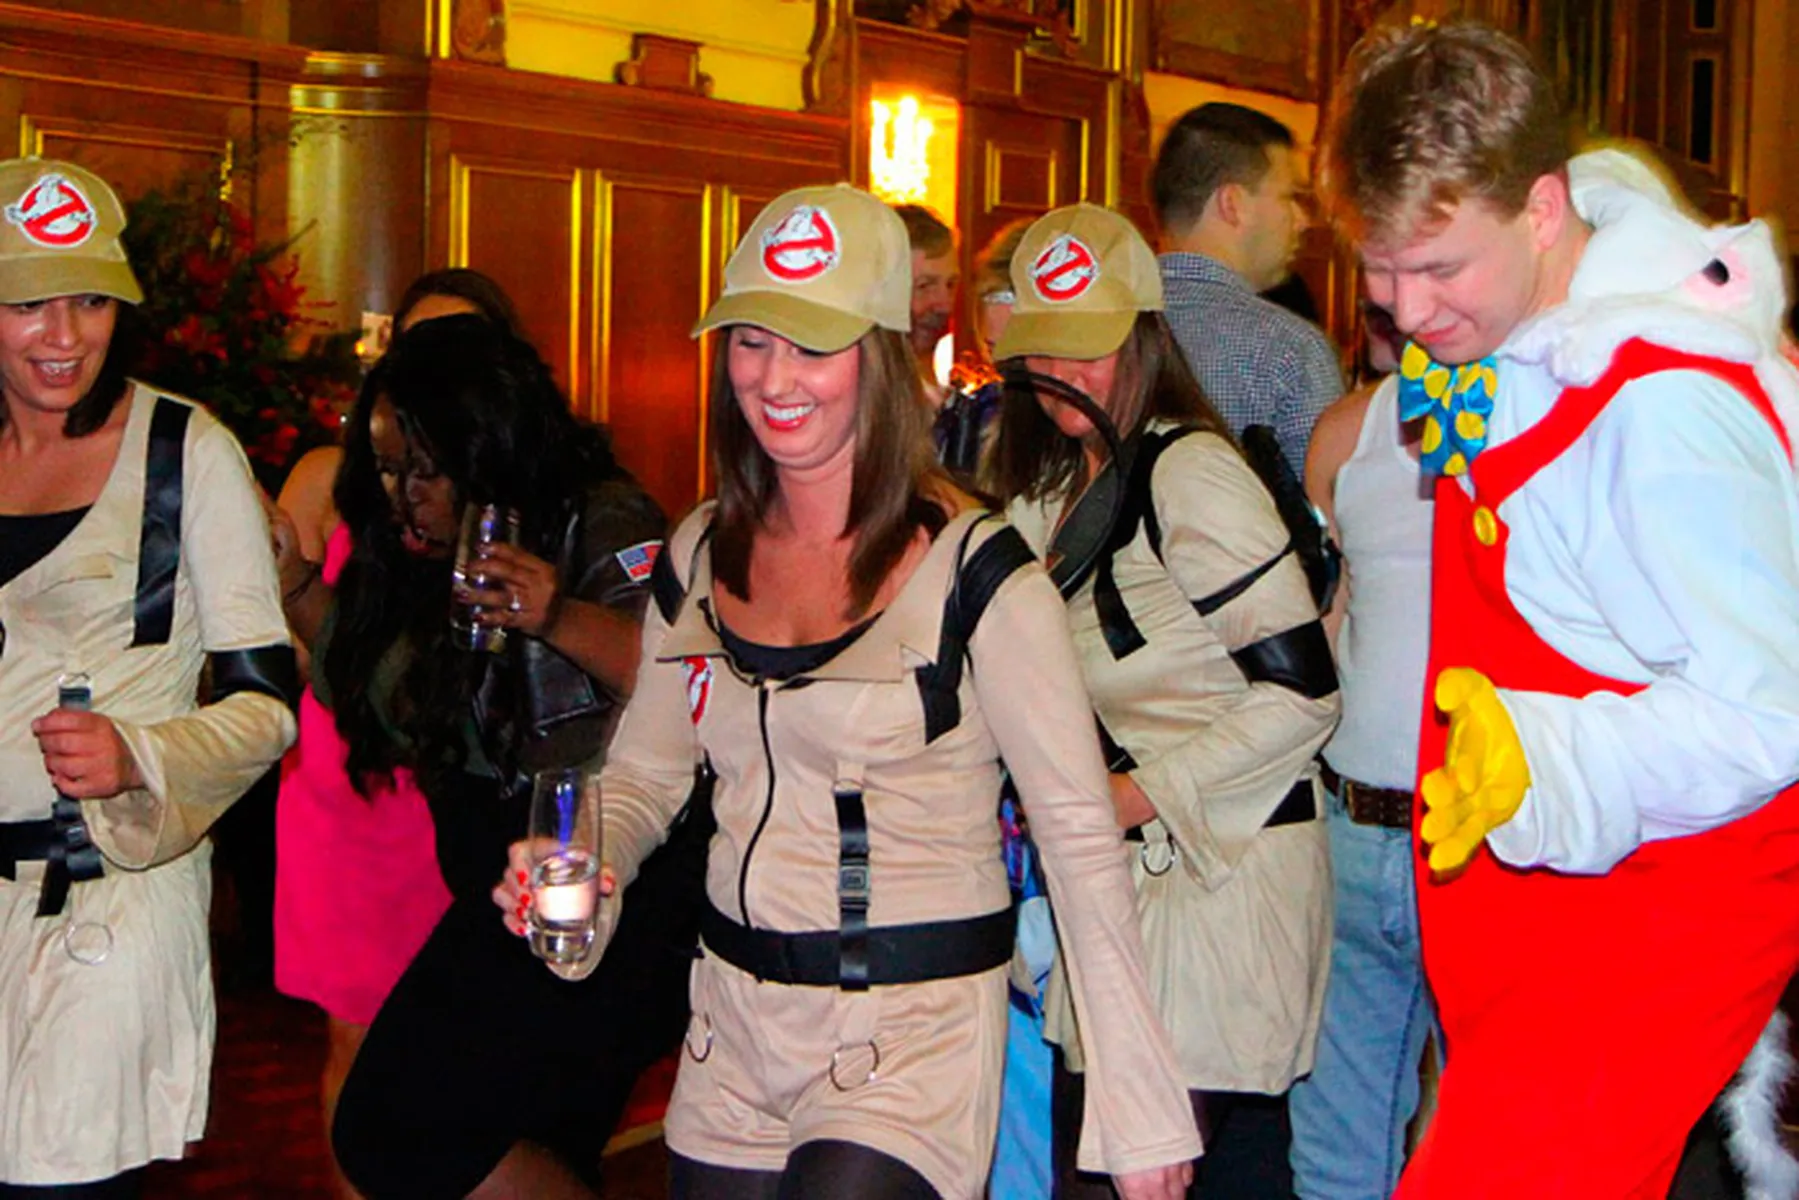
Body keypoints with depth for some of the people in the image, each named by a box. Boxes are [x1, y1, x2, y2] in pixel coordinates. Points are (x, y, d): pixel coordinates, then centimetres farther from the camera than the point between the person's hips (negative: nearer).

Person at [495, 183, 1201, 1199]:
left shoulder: (972, 570, -13)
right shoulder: (701, 555, 4)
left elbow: (1081, 838, -13)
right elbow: (645, 774, 14)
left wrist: (1140, 1111, -15)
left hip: (919, 1034, -5)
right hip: (736, 1023, 6)